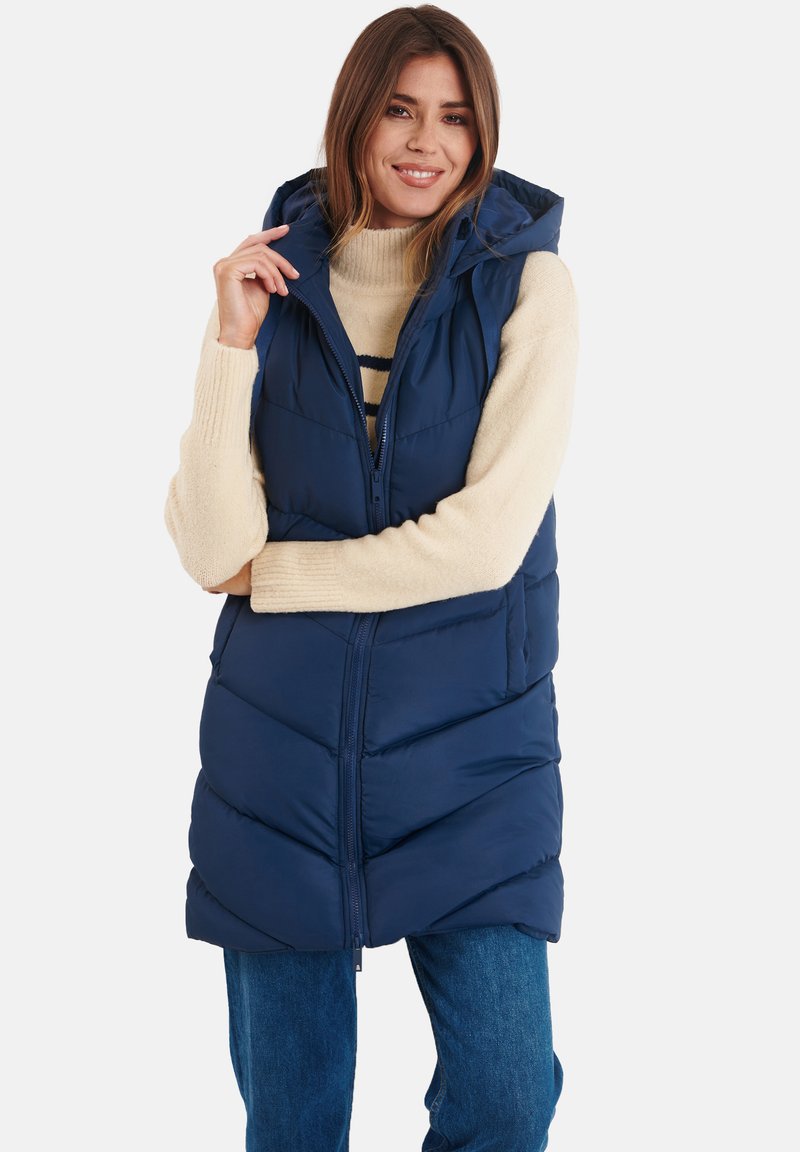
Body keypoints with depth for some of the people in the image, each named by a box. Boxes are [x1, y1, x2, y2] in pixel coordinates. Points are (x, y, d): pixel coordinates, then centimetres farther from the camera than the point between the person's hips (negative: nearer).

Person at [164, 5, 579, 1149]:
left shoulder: (526, 282, -3)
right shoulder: (277, 281, 4)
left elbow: (487, 537, -12)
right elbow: (213, 550, -4)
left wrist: (274, 570, -4)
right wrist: (233, 343, -13)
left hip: (471, 738, -2)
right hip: (281, 738, 2)